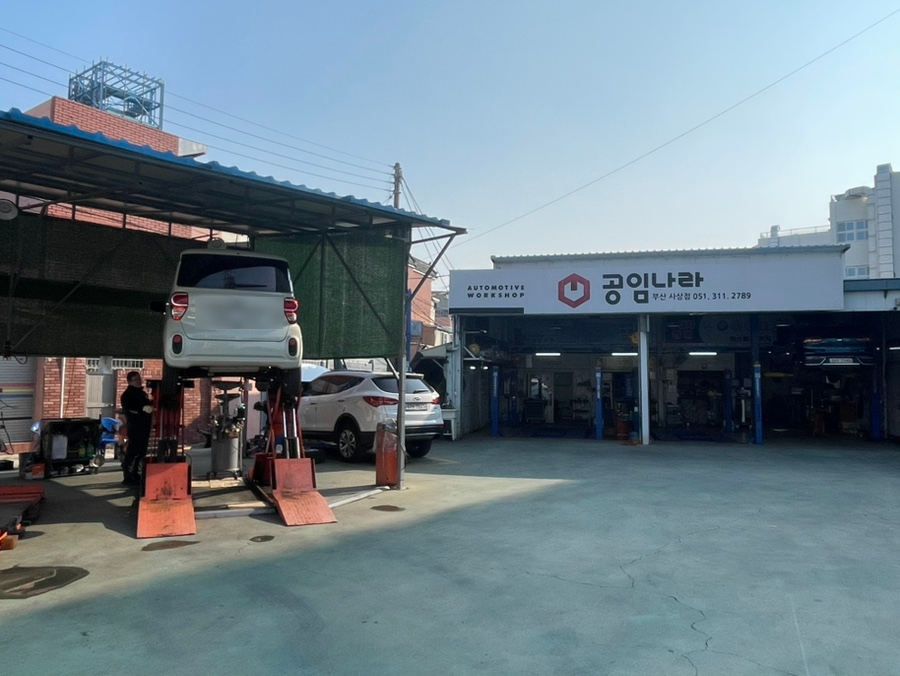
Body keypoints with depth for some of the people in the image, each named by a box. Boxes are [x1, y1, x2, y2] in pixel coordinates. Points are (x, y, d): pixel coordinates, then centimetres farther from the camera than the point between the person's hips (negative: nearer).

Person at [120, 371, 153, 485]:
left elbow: (149, 405, 29)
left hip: (145, 427, 8)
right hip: (135, 427, -8)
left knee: (141, 453, 10)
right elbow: (128, 408, -19)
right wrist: (142, 409, -26)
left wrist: (151, 405, 8)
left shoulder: (143, 393, 20)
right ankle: (128, 478, -2)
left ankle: (137, 476, 17)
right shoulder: (127, 394, -4)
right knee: (132, 452, -7)